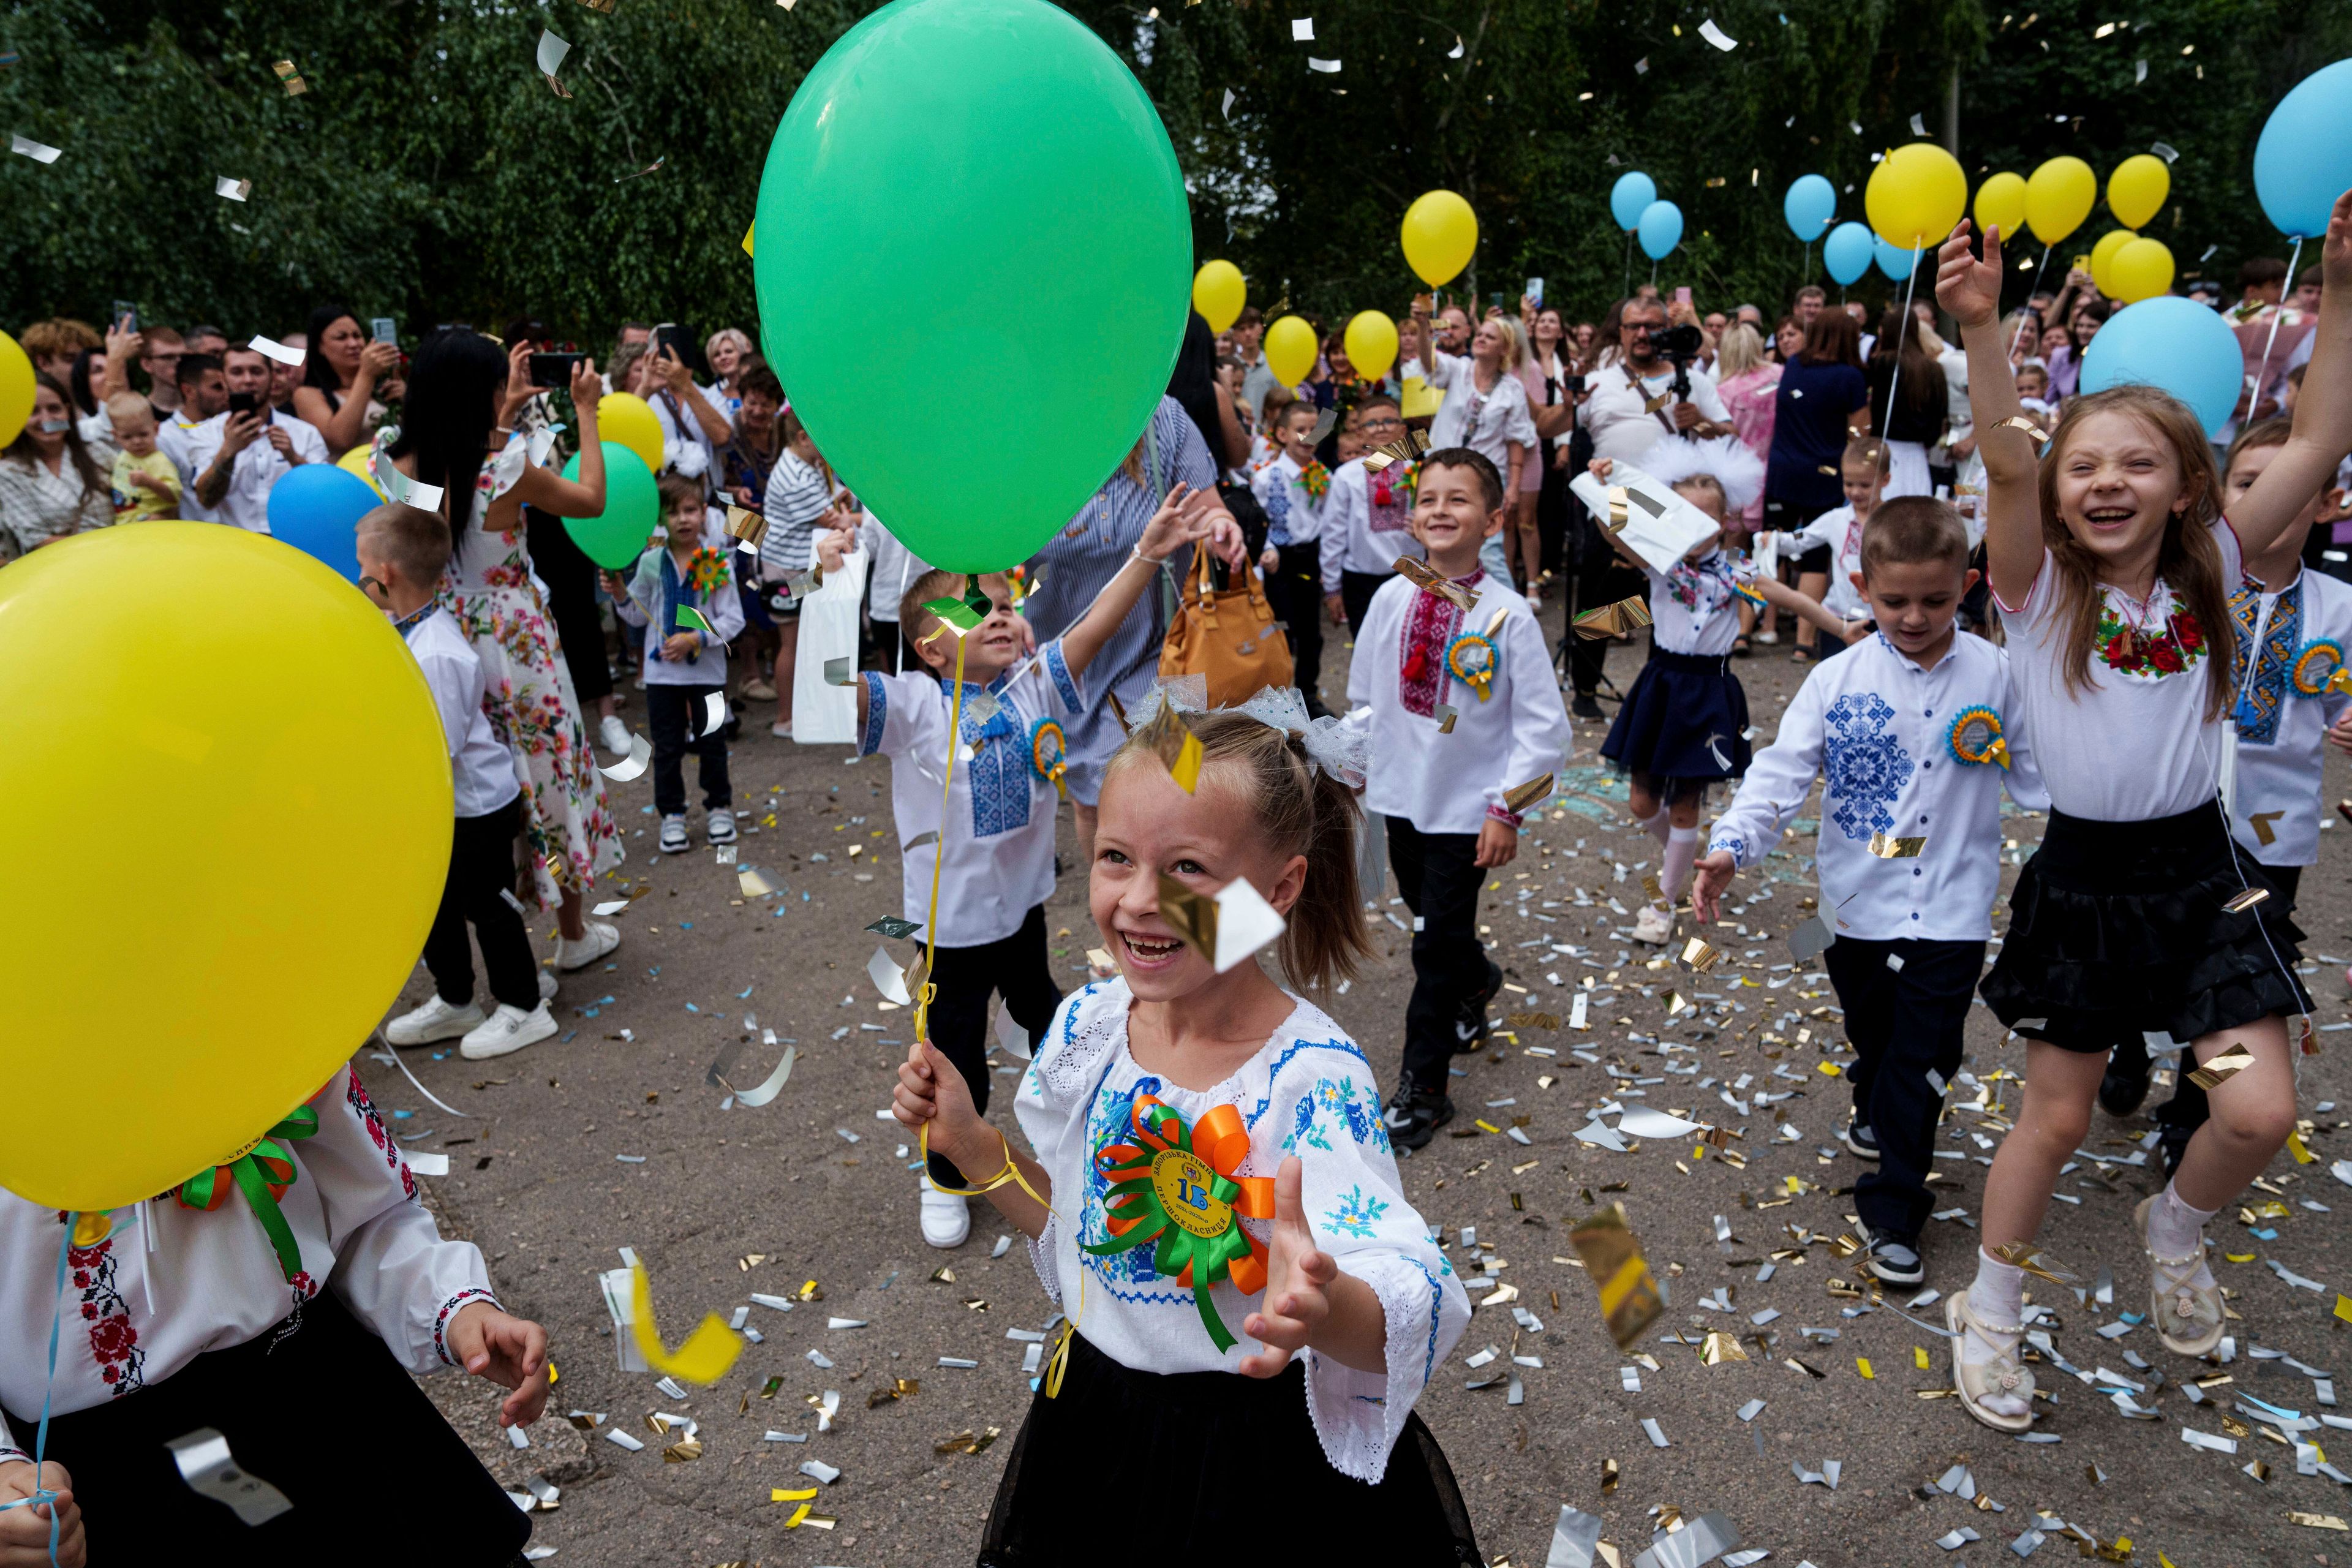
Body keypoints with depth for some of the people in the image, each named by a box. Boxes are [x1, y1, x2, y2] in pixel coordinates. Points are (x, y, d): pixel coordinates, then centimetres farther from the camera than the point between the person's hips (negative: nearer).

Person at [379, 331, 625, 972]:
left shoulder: (397, 462, -7)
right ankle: (573, 932, 27)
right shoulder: (505, 469, -20)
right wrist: (585, 411, 6)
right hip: (514, 643, -4)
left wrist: (510, 398, 22)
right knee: (546, 768, 12)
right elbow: (591, 499, -4)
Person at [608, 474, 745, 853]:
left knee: (711, 743, 11)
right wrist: (620, 596, -9)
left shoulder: (717, 562, -9)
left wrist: (696, 638, -19)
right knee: (667, 747, 8)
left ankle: (719, 807, 28)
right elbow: (638, 616, 10)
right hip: (661, 671, 2)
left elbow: (734, 620, -9)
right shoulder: (651, 562, -2)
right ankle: (672, 815, 21)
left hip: (707, 670, -1)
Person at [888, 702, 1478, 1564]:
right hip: (1098, 1422, 5)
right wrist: (969, 1141, -7)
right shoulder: (1086, 1027, -9)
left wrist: (1325, 1308, -55)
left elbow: (1409, 1327, -35)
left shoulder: (1311, 1079, -28)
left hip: (1264, 1465, -5)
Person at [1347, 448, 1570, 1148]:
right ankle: (1477, 983, 54)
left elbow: (1544, 723, -12)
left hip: (1467, 807, -4)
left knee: (1437, 944, -1)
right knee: (1430, 922, 21)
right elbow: (1364, 694, 9)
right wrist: (1357, 768, 10)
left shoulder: (1508, 615, -16)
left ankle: (1421, 1087, 12)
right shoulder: (1391, 599, -5)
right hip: (1402, 795, 5)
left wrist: (1507, 808, -13)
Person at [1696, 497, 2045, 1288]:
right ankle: (1875, 1112, 52)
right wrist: (1731, 845, -23)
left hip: (1952, 908, -1)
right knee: (1873, 1037, 20)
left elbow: (2038, 771, 5)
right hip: (1858, 903, 1)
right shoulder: (1837, 680, -7)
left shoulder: (1998, 676, -4)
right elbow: (1783, 769, -11)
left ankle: (1892, 1214, 11)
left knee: (1923, 1060, -1)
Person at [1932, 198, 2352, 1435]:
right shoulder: (2041, 590, -9)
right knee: (2055, 1117, 7)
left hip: (2202, 870, 3)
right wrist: (1981, 331, -38)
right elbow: (2004, 466, -26)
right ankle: (1990, 1312, 29)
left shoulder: (2208, 575, 0)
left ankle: (2174, 1227, 28)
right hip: (2082, 878, -2)